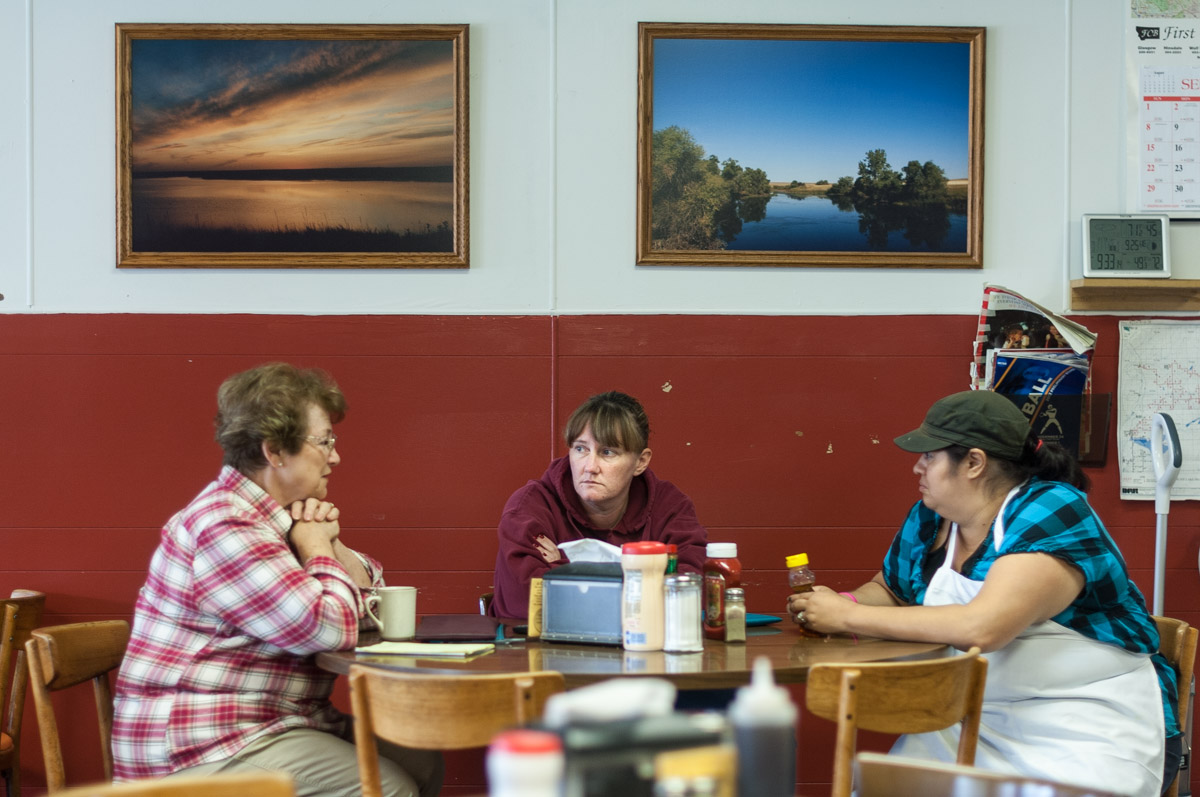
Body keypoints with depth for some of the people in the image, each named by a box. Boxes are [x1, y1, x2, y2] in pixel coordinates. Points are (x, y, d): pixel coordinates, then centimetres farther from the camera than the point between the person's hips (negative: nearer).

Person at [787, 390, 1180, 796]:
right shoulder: (928, 520, 6)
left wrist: (847, 617, -22)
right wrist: (845, 603, -2)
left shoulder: (1051, 511, -16)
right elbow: (886, 590, 24)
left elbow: (982, 627, -28)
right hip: (974, 727, 6)